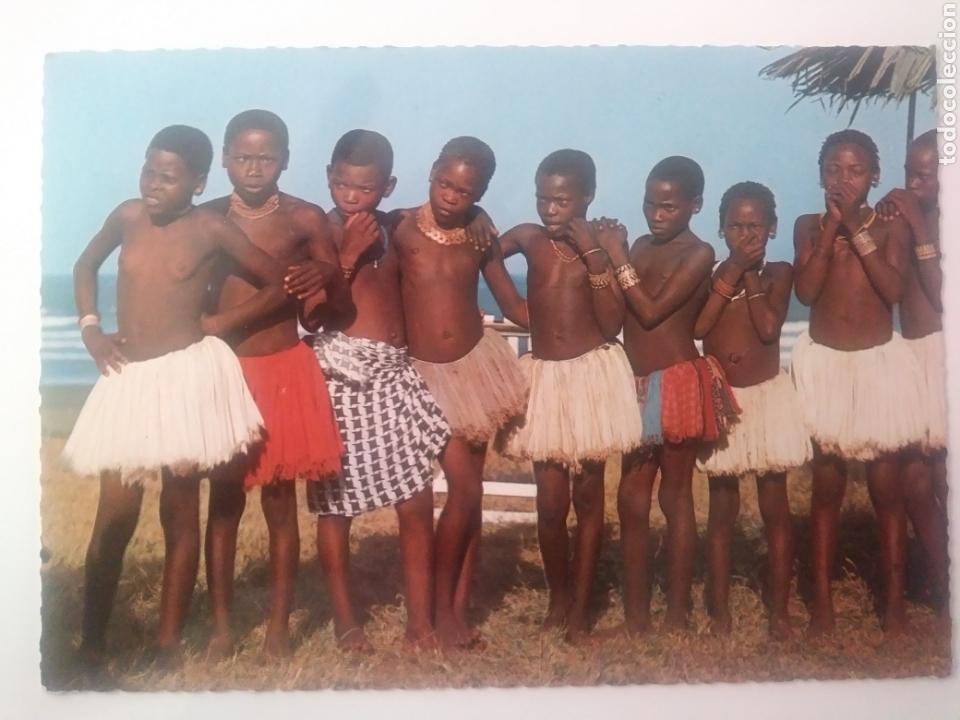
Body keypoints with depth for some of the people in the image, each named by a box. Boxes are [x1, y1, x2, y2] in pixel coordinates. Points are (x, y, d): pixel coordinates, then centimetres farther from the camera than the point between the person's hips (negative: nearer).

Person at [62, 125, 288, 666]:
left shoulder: (213, 229, -6)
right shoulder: (127, 216, 4)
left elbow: (279, 285, 2)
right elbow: (86, 266, 22)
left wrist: (219, 323, -3)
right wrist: (90, 328, 9)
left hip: (189, 374, -3)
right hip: (128, 376, 3)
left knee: (181, 511, 6)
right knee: (115, 512, 2)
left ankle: (170, 642, 17)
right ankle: (91, 644, 12)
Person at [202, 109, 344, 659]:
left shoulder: (306, 220, -2)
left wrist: (325, 278, -18)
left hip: (285, 371, -1)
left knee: (280, 502, 6)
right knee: (225, 501, 7)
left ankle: (279, 625, 18)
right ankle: (222, 626, 19)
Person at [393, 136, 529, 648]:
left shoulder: (480, 237, 2)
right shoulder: (401, 229, -8)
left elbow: (516, 308, 8)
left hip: (477, 362, 4)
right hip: (426, 372, -3)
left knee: (470, 490, 6)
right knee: (464, 489, -10)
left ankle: (460, 607, 17)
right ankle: (441, 606, 8)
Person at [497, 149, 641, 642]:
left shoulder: (605, 241, -5)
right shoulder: (527, 237, 2)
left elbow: (613, 324, -12)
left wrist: (593, 255, -18)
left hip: (594, 374, -1)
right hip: (544, 377, 2)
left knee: (588, 496, 6)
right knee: (551, 501, -1)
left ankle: (580, 607, 17)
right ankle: (558, 595, 23)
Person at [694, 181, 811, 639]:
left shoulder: (778, 274, 0)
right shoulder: (709, 275, 1)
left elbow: (768, 327, -16)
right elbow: (697, 327, -17)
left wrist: (749, 275, -11)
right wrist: (731, 273, -14)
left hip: (767, 395, 0)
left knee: (775, 508, 4)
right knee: (722, 510, 7)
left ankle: (779, 610, 14)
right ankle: (719, 609, 15)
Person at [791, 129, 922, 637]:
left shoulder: (889, 226, 0)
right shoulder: (809, 226, 1)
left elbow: (894, 289, -14)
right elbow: (806, 290, -12)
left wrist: (858, 231, -15)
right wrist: (833, 227, -13)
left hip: (879, 361, 0)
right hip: (824, 361, 0)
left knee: (886, 481, 4)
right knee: (827, 482, 6)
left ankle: (895, 598, 16)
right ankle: (821, 599, 14)